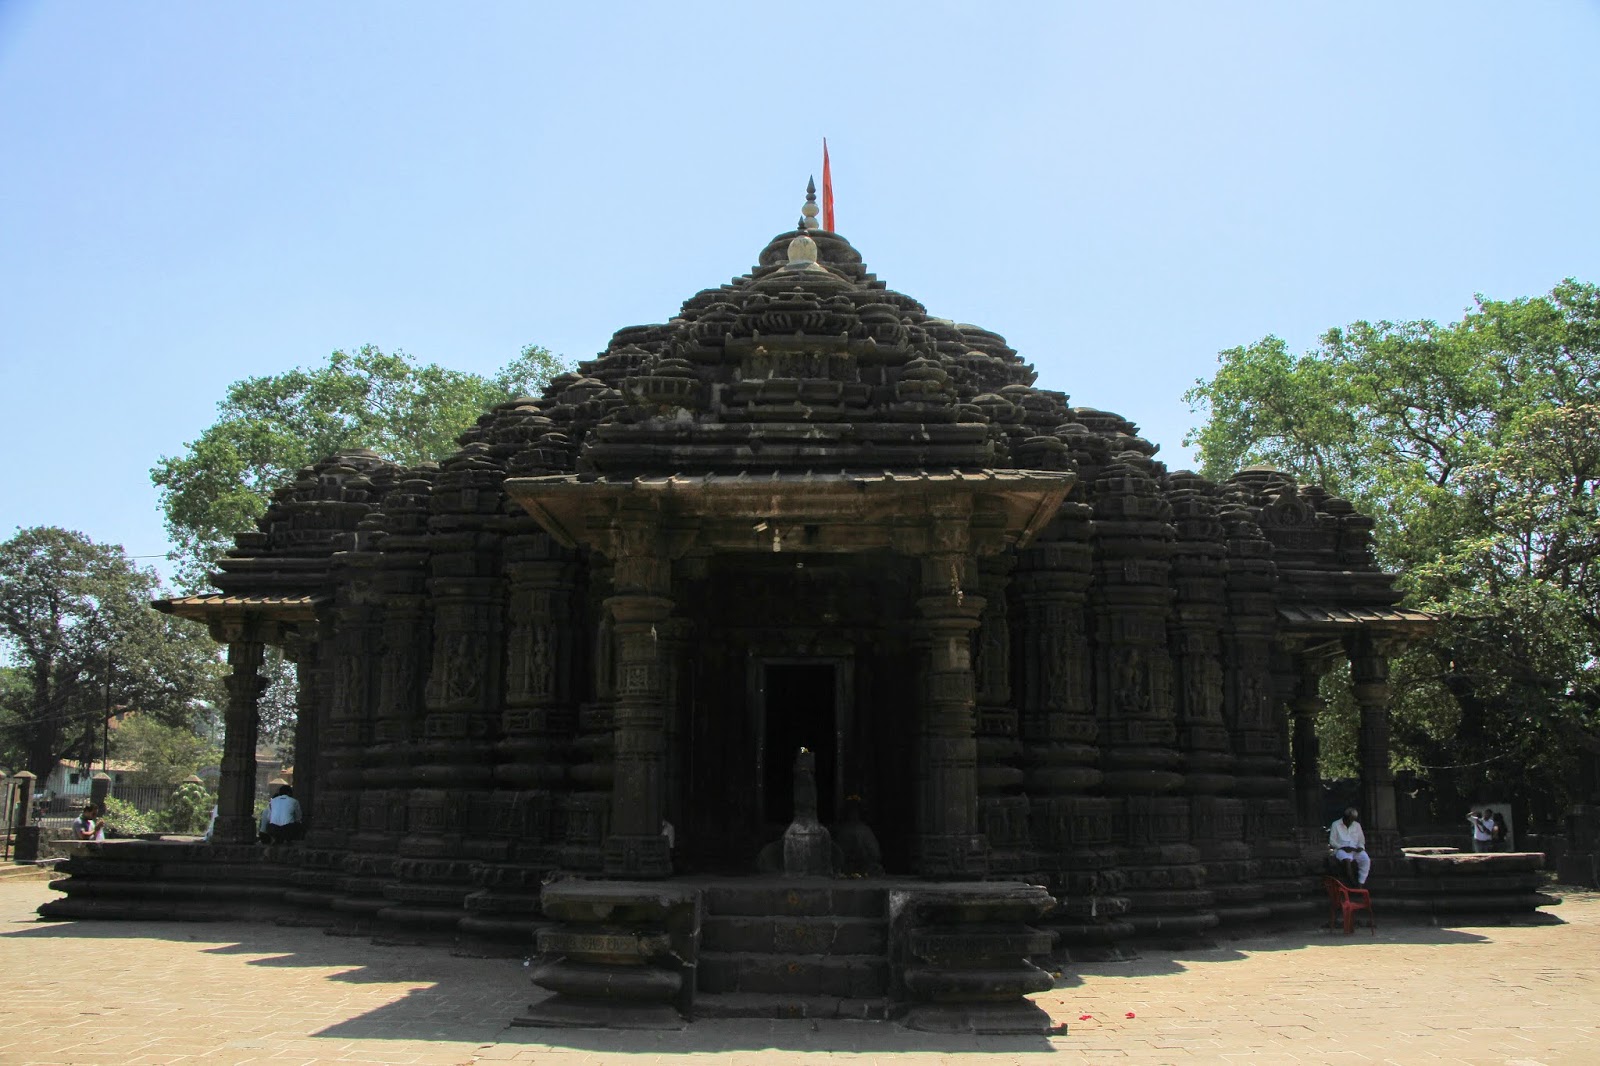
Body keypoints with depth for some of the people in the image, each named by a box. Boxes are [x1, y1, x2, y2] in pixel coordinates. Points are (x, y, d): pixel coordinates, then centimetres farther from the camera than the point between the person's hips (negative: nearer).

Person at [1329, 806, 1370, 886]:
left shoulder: (1357, 825, 17)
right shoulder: (1336, 825, 4)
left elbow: (1361, 840, 19)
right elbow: (1332, 841, 0)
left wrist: (1361, 847, -5)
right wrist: (1343, 847, -15)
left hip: (1355, 850, 4)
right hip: (1341, 850, -4)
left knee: (1366, 859, -30)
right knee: (1346, 859, -40)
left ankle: (1360, 884, -27)